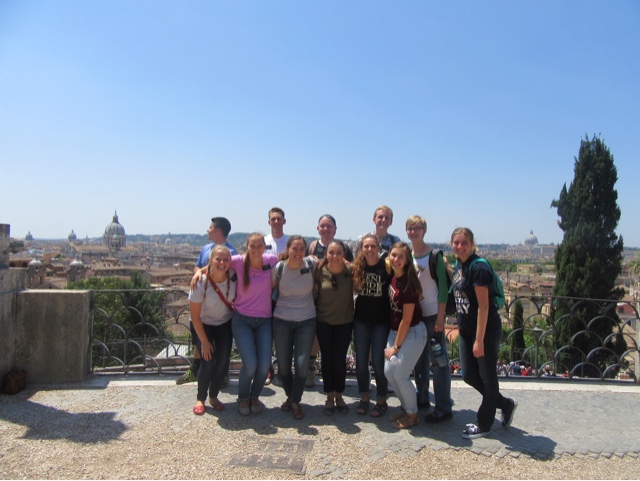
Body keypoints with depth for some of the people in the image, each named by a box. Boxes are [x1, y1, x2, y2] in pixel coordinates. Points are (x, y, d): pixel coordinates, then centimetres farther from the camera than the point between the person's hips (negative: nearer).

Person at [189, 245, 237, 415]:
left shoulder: (233, 277, -22)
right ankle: (200, 399, 13)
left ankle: (213, 397, 21)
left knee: (223, 362, -3)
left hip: (225, 323, 3)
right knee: (208, 362, -12)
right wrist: (204, 341, -15)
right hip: (204, 325, -3)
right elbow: (195, 316, -19)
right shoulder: (201, 284, -28)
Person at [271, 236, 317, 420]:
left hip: (306, 321, 0)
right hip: (282, 321, 0)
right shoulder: (278, 267, -10)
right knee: (283, 366, 7)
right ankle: (290, 396, 35)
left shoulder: (311, 264, -9)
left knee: (302, 364, -5)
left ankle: (296, 402, 19)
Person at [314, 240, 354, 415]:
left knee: (339, 360, 5)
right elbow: (314, 293, -2)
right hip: (323, 322, 0)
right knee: (327, 359, 9)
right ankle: (329, 397, 25)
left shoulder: (350, 271, -13)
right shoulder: (320, 271, -12)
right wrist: (312, 315, -1)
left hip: (345, 322, 0)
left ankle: (339, 396, 26)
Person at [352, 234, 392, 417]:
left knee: (378, 361, 1)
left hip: (381, 321, -3)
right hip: (361, 320, 3)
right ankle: (364, 397, 26)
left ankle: (381, 401, 19)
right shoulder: (357, 267, 0)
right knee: (361, 361, 9)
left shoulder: (387, 267, -9)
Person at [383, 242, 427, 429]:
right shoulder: (393, 278, -1)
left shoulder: (408, 284, -22)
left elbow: (407, 319, -18)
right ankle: (406, 407, 27)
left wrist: (396, 346, -11)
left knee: (400, 375, -3)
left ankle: (412, 415, 19)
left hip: (413, 333, -7)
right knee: (389, 371, 7)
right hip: (396, 330, 7)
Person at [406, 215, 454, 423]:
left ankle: (443, 408, 8)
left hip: (432, 315, -6)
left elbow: (443, 287, -10)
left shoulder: (434, 255, -8)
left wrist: (441, 317, -14)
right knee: (419, 360, 15)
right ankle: (421, 398, 30)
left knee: (438, 361, 0)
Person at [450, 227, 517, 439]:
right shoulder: (458, 265, 6)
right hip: (467, 330, 9)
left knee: (487, 377, 7)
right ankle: (506, 404, 36)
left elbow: (483, 306, -20)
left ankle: (484, 425, 24)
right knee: (469, 375, 14)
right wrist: (459, 327, 15)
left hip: (486, 331, -9)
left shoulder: (478, 267, -19)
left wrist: (479, 339, -19)